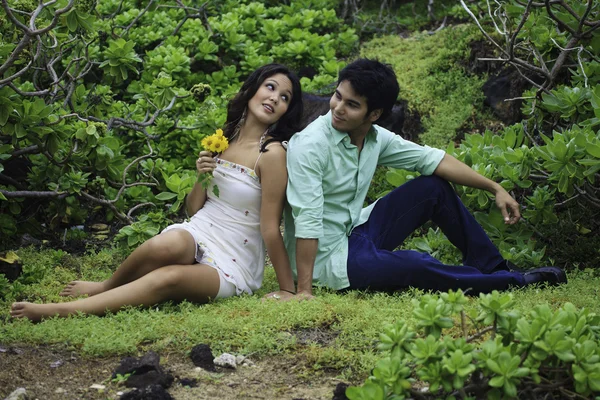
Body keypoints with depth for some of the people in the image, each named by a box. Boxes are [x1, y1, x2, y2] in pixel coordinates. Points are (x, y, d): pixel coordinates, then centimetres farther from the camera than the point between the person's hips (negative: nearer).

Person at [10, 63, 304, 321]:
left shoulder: (272, 153, -9)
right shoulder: (222, 139, 10)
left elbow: (270, 229, -8)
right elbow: (194, 209, 13)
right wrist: (201, 176, -6)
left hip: (233, 267, -4)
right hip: (196, 237, 4)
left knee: (169, 277, -36)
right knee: (170, 243, -35)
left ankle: (61, 310, -33)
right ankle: (107, 287, -8)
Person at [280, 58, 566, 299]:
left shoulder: (376, 138, -2)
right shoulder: (309, 145, -24)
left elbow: (431, 158, 4)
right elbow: (307, 220, -29)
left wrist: (495, 188, 0)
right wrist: (304, 291, -31)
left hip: (357, 233, 8)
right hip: (328, 260, -8)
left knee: (433, 187, 4)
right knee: (414, 265, -29)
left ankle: (493, 267, 11)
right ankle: (516, 282, -9)